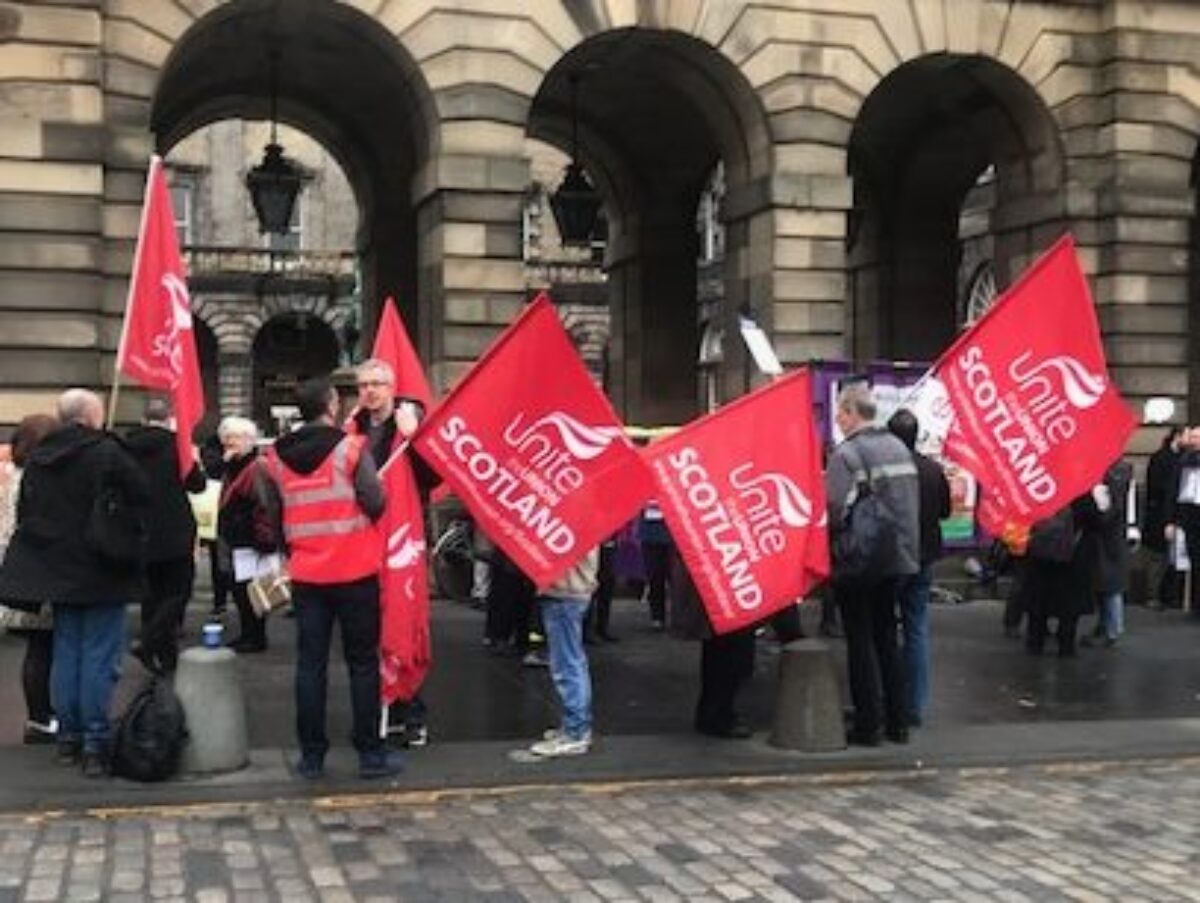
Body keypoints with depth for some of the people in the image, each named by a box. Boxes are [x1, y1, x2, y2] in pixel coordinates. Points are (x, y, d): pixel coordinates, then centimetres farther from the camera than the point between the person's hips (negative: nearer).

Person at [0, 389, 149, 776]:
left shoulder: (38, 459, 7)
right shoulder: (107, 453, -14)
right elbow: (142, 498, -15)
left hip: (57, 572, 6)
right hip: (101, 574, -6)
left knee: (66, 653, 14)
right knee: (99, 657, -2)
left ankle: (68, 737, 19)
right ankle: (96, 742, -1)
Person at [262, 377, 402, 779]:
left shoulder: (277, 457, 3)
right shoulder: (350, 449, -11)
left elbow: (275, 515, 8)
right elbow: (376, 504, -15)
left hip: (305, 575, 4)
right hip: (355, 572, -3)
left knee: (310, 663, 8)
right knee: (363, 662, 5)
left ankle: (311, 755, 11)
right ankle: (371, 753, 7)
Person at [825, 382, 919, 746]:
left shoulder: (847, 453, -16)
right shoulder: (899, 448, 9)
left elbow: (835, 510, -21)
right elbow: (913, 504, 11)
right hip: (897, 559, 7)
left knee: (861, 643, 2)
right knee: (887, 639, 15)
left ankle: (869, 724, 5)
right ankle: (897, 722, 19)